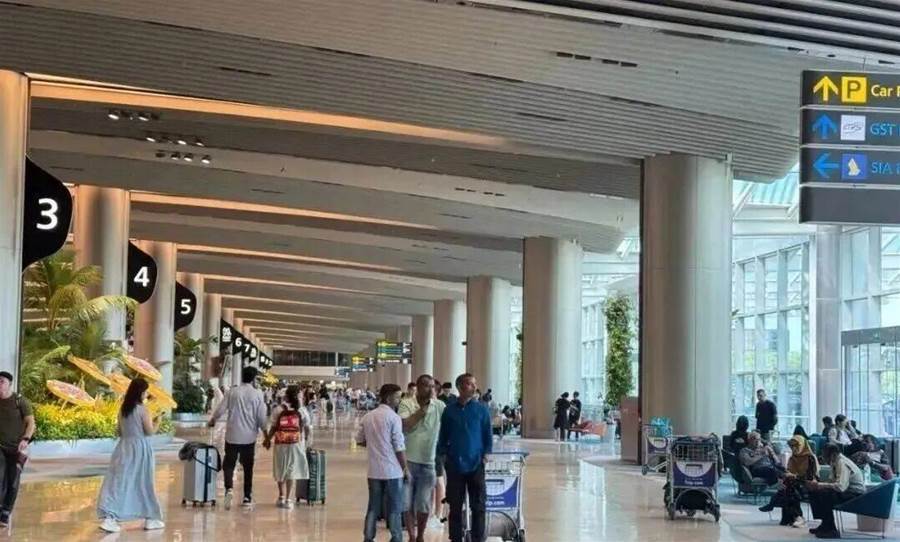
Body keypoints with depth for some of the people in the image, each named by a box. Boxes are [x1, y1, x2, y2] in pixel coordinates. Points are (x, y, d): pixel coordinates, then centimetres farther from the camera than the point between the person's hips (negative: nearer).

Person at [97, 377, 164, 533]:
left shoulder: (123, 409, 7)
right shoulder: (143, 409, -10)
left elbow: (120, 431, 12)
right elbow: (150, 431, -9)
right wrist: (158, 421, 6)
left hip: (124, 447, 5)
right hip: (140, 447, -5)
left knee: (119, 481, 1)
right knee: (144, 483, 7)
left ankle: (109, 517, -12)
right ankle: (151, 519, 18)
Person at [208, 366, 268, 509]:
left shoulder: (232, 392, -3)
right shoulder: (257, 394, -5)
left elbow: (220, 410, -3)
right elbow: (261, 417, -4)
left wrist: (212, 420, 18)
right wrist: (265, 432, 12)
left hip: (232, 435, 0)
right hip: (249, 437, 0)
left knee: (229, 464, 8)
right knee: (248, 467, 10)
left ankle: (229, 488, -17)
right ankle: (247, 498, 11)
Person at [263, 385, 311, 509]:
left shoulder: (278, 409, -3)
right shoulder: (302, 410, -1)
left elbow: (273, 427, -3)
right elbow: (307, 428, 0)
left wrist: (267, 439, 10)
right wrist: (306, 440, 17)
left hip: (280, 443, 0)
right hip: (296, 443, 0)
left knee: (280, 470, 16)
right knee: (292, 471, 5)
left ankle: (281, 497, 21)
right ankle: (287, 499, 2)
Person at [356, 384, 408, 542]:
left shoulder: (368, 417, 6)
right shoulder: (393, 417, -12)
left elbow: (359, 440, 14)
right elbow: (399, 447, -12)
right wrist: (406, 468, -3)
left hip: (374, 471, 5)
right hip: (392, 471, -5)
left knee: (373, 508, 11)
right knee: (394, 509, 3)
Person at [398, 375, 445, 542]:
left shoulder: (439, 406, -1)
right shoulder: (406, 403, -6)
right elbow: (404, 425, -20)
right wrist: (423, 409, -19)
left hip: (428, 462, 1)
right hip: (408, 460, -1)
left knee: (424, 504, 6)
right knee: (407, 502, 7)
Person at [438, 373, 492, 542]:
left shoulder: (481, 410, 1)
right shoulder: (450, 410, 3)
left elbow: (488, 435, 6)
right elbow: (443, 436, 10)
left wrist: (486, 454, -7)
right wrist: (442, 454, -1)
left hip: (476, 465, -1)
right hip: (454, 465, 1)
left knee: (478, 506, 1)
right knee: (455, 507, 8)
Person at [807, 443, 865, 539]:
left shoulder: (842, 464, -24)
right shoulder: (835, 462, 4)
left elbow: (840, 486, -35)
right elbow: (834, 482, 13)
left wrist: (819, 485, -30)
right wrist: (817, 485, -4)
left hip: (856, 495, -10)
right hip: (845, 491, 10)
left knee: (825, 495, -30)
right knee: (814, 493, 5)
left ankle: (831, 530, -18)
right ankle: (825, 525, 12)